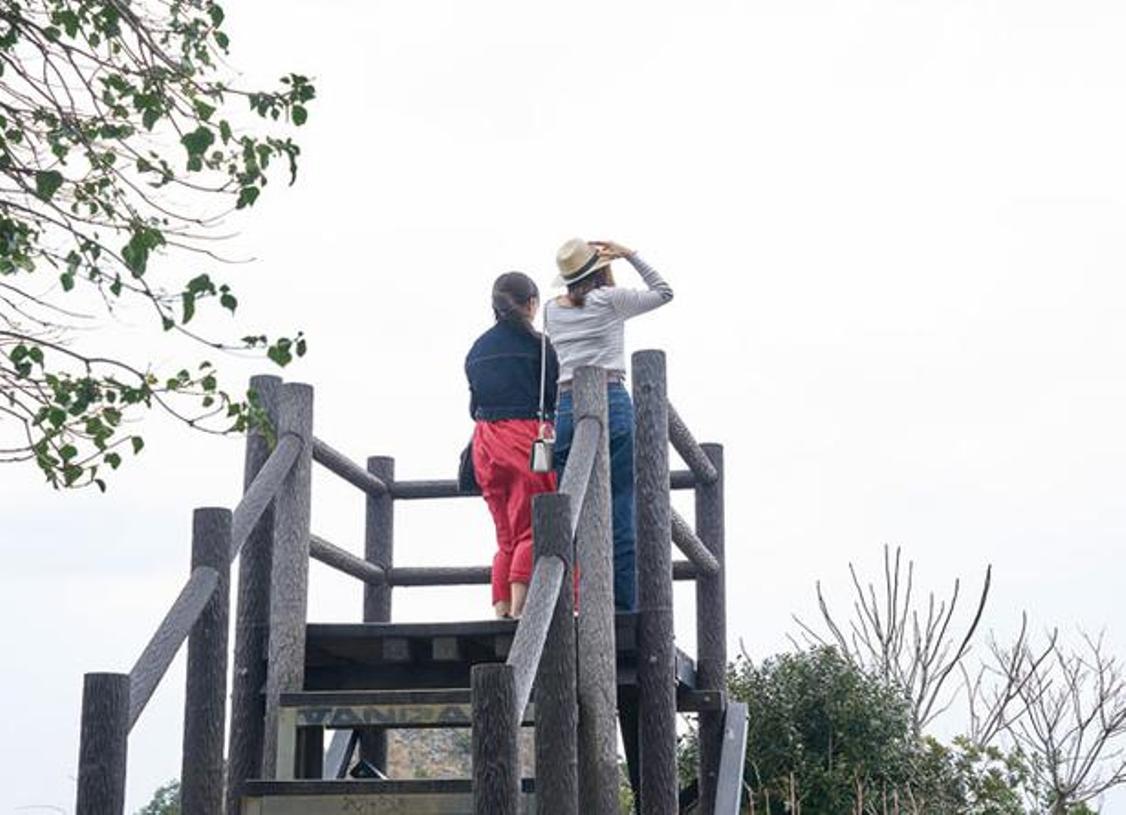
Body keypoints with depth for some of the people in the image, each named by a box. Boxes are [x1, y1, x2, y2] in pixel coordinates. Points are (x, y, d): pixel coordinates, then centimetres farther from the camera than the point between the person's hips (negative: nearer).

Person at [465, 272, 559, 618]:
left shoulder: (478, 348, 11)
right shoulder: (536, 344, -6)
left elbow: (474, 404, 13)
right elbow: (555, 398, -5)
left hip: (485, 442, 6)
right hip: (526, 437, -6)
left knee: (506, 532, 13)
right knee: (531, 529, -2)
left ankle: (501, 607, 9)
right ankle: (519, 607, -12)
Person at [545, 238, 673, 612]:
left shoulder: (552, 310, 15)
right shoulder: (610, 298, 4)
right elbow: (664, 292, 18)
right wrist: (629, 255, 20)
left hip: (565, 409, 4)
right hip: (611, 403, -4)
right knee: (620, 511, -4)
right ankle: (624, 606, -6)